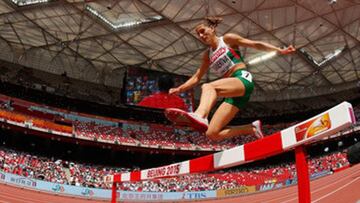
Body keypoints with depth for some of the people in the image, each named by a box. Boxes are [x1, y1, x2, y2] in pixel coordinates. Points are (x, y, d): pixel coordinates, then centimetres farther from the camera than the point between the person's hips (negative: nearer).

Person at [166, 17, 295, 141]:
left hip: (243, 79, -6)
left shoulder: (227, 39, 9)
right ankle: (252, 129, 3)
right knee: (212, 134, -8)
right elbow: (196, 77, 26)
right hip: (232, 92, 6)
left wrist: (280, 51, -5)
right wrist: (179, 89, 11)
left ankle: (200, 116, -65)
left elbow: (256, 44, 5)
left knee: (208, 86, -36)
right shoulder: (207, 55, 24)